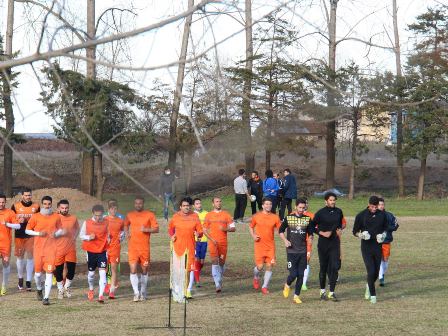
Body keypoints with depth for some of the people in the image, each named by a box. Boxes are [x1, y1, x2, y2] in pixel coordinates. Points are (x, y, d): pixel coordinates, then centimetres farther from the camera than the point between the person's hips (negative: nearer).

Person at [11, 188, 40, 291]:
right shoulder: (16, 206, 2)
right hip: (19, 235, 0)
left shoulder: (36, 207, 5)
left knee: (30, 257, -2)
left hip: (31, 235, 0)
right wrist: (18, 221, -12)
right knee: (20, 257, 8)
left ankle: (29, 281, 2)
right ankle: (20, 279, 24)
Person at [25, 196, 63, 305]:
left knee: (49, 273, -10)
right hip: (38, 249, 0)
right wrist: (38, 233, -10)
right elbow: (27, 230, 5)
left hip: (51, 249, 0)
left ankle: (46, 297, -10)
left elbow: (60, 230, 16)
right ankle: (39, 290, 35)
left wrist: (56, 234, -7)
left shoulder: (56, 217, 4)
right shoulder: (35, 217, 0)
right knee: (38, 273, 4)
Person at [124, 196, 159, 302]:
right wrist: (127, 233, 9)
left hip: (145, 247, -1)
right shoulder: (130, 215, 8)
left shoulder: (150, 215, 0)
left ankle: (143, 293, 23)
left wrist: (146, 229, -17)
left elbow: (156, 229, -1)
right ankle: (136, 293, -9)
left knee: (144, 270, 8)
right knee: (133, 270, -11)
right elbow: (126, 225, 27)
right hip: (132, 247, 1)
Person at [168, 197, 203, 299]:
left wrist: (198, 234, -20)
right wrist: (172, 235, 0)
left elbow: (200, 231, 2)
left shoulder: (195, 216, 0)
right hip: (178, 245, 1)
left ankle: (189, 290, -1)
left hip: (190, 246, -1)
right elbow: (170, 228, 19)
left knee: (191, 268, -8)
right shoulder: (176, 216, 3)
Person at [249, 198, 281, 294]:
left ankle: (265, 287, 10)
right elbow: (251, 227, 14)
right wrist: (253, 236, -3)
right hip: (259, 245, -2)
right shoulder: (256, 216, 0)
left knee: (269, 266, -3)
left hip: (270, 245, 2)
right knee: (260, 266, -6)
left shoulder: (275, 217, 2)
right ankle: (256, 277, 29)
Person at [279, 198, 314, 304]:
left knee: (301, 275, 2)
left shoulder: (308, 219, 5)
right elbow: (281, 231, 10)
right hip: (291, 251, -2)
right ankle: (287, 285, 23)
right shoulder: (288, 218, -1)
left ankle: (297, 295, 13)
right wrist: (285, 240, -7)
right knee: (293, 274, -8)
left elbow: (310, 236, 11)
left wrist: (309, 251, 2)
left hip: (303, 251, 2)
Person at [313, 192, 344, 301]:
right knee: (323, 267, 6)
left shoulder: (338, 212, 6)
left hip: (335, 243, 3)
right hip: (323, 243, -3)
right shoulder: (320, 213, -7)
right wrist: (322, 233, -14)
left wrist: (340, 229, 3)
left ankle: (331, 292, -2)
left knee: (334, 267, -7)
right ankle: (323, 291, 21)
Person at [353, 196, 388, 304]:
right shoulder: (361, 216, -4)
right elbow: (355, 231, 3)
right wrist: (361, 235, -18)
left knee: (376, 272, 7)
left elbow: (385, 228, 20)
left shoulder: (382, 215, 5)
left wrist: (383, 234, -1)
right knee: (371, 271, -12)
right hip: (366, 247, -3)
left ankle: (369, 286, 38)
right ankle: (373, 295, 0)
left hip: (378, 246, 3)